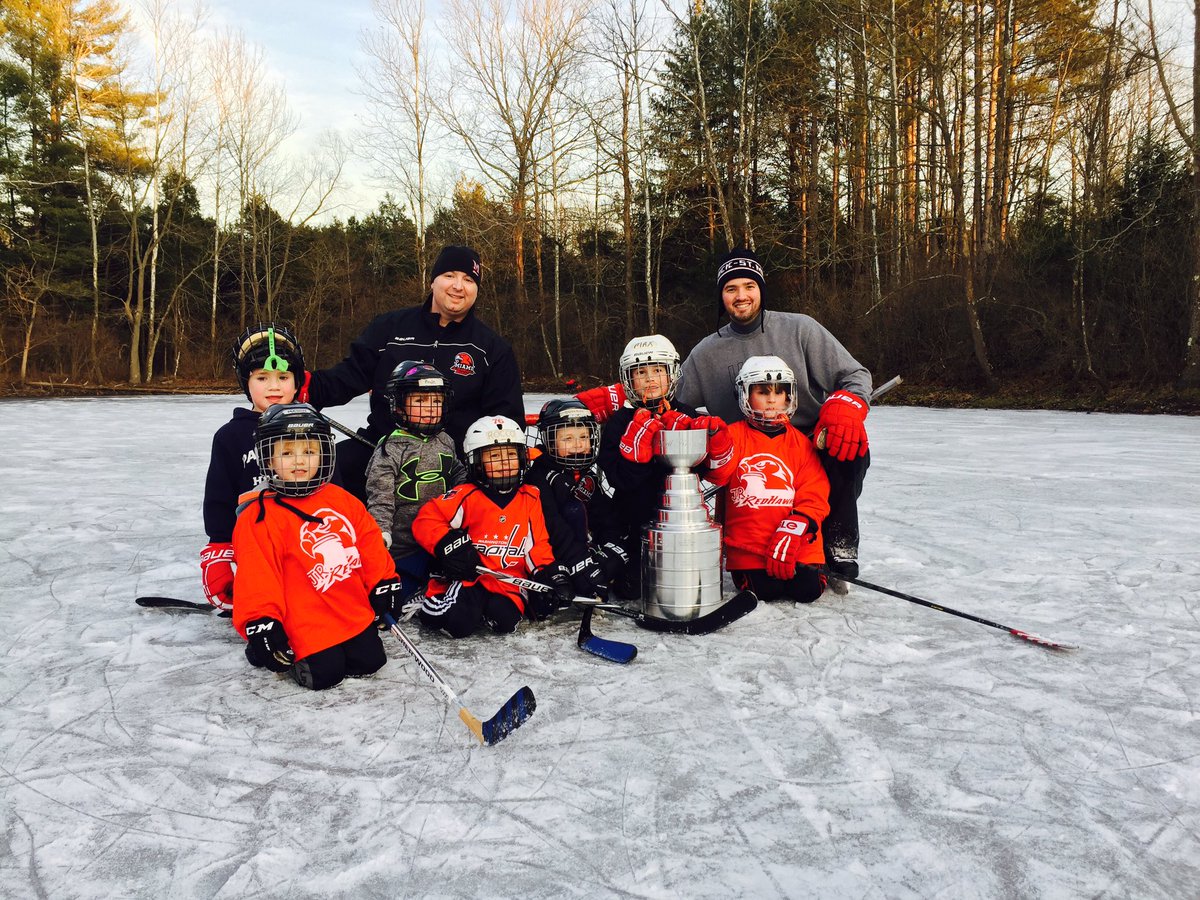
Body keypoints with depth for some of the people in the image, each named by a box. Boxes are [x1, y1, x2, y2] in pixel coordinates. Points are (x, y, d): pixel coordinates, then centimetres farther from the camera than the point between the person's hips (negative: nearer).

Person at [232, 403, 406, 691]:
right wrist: (262, 625, -15)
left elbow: (370, 544, 12)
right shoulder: (259, 517, -11)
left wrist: (384, 584, 9)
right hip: (307, 623, -5)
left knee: (370, 661, 7)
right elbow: (256, 576, -13)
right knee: (325, 675, -8)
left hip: (355, 613, 6)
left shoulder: (342, 500, 5)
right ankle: (295, 654, 18)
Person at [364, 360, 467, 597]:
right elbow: (380, 499, -15)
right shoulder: (392, 449, -12)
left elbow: (458, 474, 24)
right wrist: (380, 537, -23)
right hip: (403, 548, -6)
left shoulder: (444, 442, 7)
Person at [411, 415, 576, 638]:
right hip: (467, 576, -2)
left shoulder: (531, 500, 8)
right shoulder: (467, 496, -4)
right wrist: (449, 544, -22)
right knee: (459, 623, -26)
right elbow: (425, 521, -7)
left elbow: (538, 545, 11)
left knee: (504, 620, -28)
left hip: (509, 581, 2)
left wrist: (550, 575, -5)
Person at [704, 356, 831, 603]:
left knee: (808, 590, -11)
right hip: (747, 544, -2)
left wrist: (792, 532, -11)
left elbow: (814, 495, 3)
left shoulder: (799, 442, 8)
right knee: (766, 591, -16)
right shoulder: (736, 435, 3)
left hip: (797, 544, 2)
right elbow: (718, 474, -14)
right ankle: (745, 574, 16)